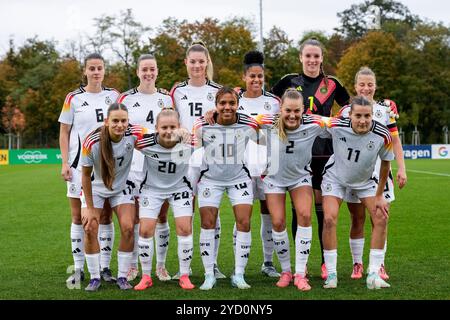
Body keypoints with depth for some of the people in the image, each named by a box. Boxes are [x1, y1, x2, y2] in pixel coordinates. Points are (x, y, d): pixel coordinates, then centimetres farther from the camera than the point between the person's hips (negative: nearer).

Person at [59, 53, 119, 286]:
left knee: (106, 216, 3)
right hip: (80, 163, -2)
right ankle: (78, 269, 9)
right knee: (79, 217, 2)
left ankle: (105, 267, 11)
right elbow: (64, 132, 2)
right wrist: (65, 163, -6)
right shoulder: (74, 98, 0)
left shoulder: (113, 96, 7)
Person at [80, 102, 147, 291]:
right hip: (95, 188, -1)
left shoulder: (133, 134, -25)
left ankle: (122, 277, 5)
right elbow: (86, 175, -18)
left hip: (121, 187, 2)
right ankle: (95, 278, 4)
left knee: (128, 228, -10)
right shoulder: (92, 142, -30)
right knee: (90, 229, -12)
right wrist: (89, 208, -14)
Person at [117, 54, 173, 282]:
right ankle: (132, 265, 13)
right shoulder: (126, 99, 3)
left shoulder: (166, 99, 9)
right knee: (134, 217, 2)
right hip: (134, 166, -1)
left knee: (161, 216, 4)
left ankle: (161, 265, 14)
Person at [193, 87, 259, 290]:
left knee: (244, 223, -8)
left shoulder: (249, 125, -12)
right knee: (207, 224, -5)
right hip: (210, 179, 0)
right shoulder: (202, 125, -13)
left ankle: (239, 275, 3)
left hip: (240, 178, 0)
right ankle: (209, 275, 7)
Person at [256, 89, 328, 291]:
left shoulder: (313, 124, -23)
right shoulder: (270, 122, -23)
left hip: (301, 176, 0)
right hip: (275, 177, 0)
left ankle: (300, 274, -7)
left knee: (305, 216, -17)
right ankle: (286, 271, 13)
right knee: (278, 222, -8)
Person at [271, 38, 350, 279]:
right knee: (298, 208, 2)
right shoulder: (289, 82, 5)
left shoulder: (331, 84, 6)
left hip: (323, 152, 0)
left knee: (323, 207, 2)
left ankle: (327, 263, 11)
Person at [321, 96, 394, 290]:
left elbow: (385, 163, -7)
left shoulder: (383, 135, -25)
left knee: (381, 219, -9)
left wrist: (379, 195, -3)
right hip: (335, 177, -2)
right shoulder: (336, 126, -30)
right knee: (329, 219, -18)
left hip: (364, 181, 2)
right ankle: (331, 274, -5)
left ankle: (373, 275, 1)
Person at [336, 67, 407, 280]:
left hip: (379, 170, 0)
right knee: (357, 220, 5)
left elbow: (395, 140, 7)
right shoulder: (346, 111, 4)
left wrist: (401, 168, 0)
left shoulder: (386, 109, 5)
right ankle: (357, 265, 14)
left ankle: (379, 265, 11)